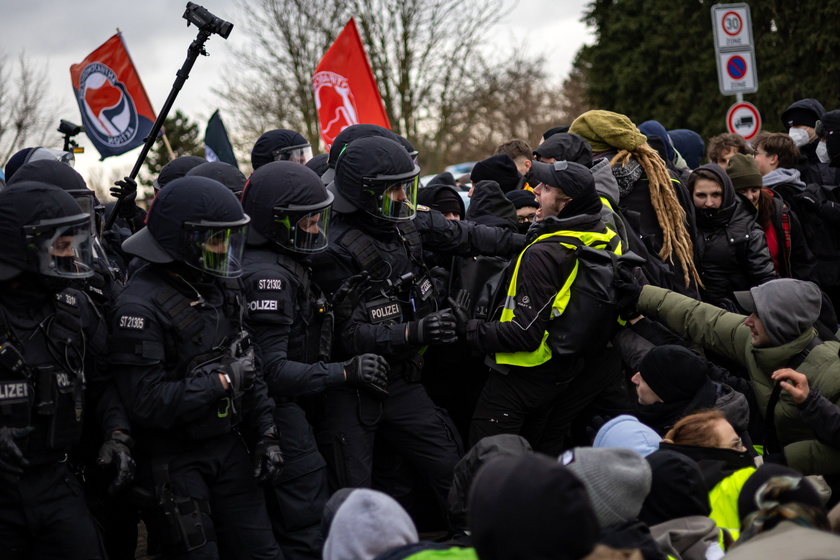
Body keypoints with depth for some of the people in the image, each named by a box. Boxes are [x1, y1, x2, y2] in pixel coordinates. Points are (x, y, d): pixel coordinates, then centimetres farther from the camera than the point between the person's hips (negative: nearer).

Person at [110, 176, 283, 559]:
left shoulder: (220, 287, 7)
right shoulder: (140, 307, -20)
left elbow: (247, 369, 15)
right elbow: (145, 402, -26)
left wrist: (265, 437, 9)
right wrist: (222, 381, -20)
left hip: (226, 448, 8)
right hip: (172, 462, -7)